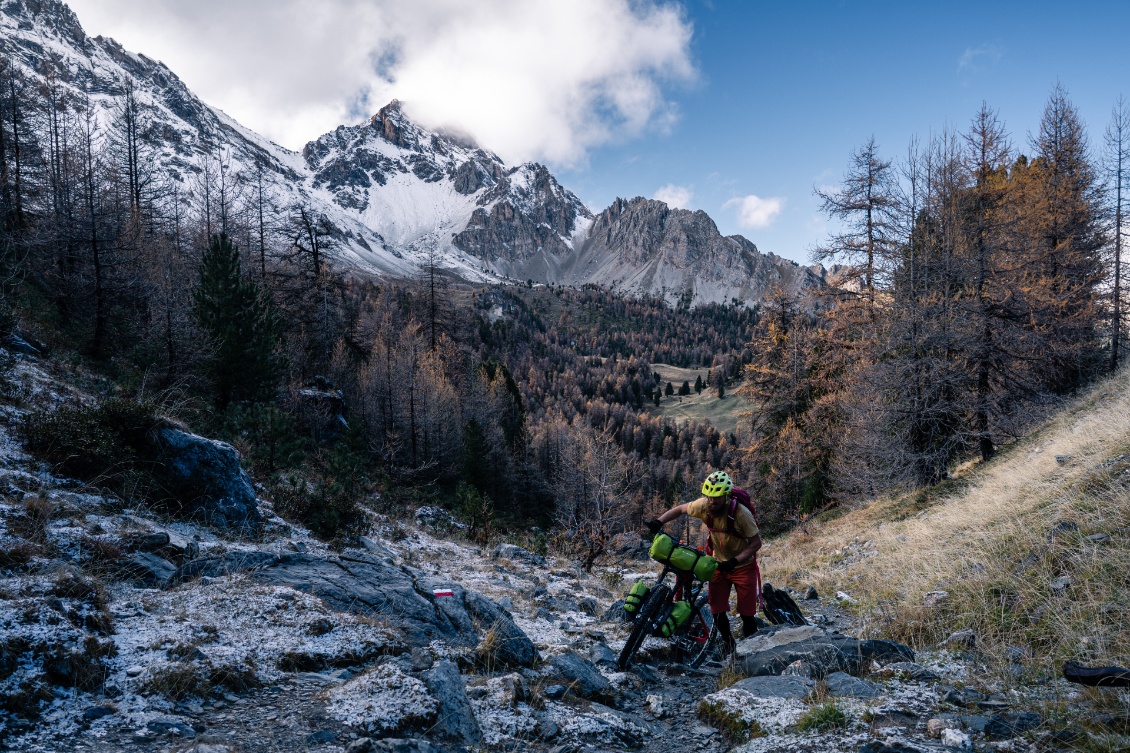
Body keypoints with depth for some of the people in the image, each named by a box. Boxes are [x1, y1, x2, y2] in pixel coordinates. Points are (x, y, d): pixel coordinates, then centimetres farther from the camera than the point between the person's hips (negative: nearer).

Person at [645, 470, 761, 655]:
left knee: (747, 614, -3)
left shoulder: (740, 513, -29)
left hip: (743, 565, -3)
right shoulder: (703, 505, -18)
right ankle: (727, 645, 27)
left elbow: (756, 543, -20)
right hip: (719, 563, 3)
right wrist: (658, 522, -16)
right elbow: (680, 510, -1)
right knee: (717, 612, 1)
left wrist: (734, 561, -30)